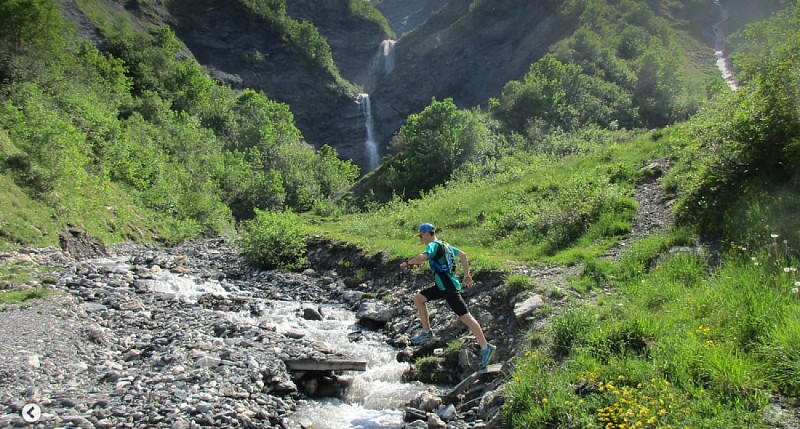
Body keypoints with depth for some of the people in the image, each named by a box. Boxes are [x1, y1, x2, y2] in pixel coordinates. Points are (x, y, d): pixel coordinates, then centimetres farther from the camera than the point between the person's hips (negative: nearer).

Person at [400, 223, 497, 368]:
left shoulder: (433, 245, -12)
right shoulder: (444, 245, 17)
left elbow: (422, 257, -31)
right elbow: (463, 255, 23)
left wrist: (407, 263, -14)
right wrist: (467, 275, 25)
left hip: (449, 287, -10)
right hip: (442, 285, 10)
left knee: (465, 317, -9)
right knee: (418, 298, 13)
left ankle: (486, 348, -7)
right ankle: (426, 332, 18)